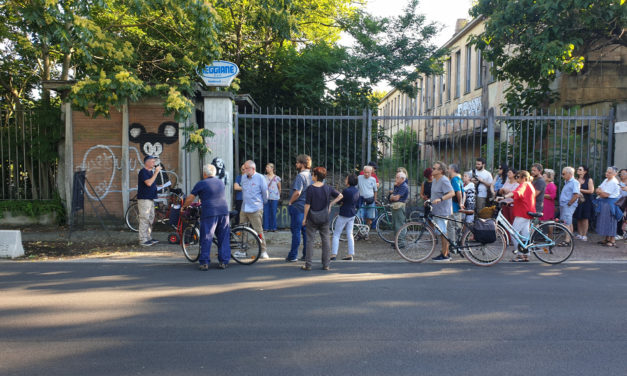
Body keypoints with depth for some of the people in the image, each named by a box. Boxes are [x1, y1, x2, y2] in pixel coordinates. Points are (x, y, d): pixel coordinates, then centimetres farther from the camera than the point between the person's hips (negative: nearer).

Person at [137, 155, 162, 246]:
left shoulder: (150, 171, 16)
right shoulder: (143, 172, -12)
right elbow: (148, 183, -25)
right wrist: (156, 172, -21)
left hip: (150, 198, 10)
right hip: (144, 199, -10)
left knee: (150, 219, 14)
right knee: (144, 219, -8)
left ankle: (149, 238, 22)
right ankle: (143, 240, -4)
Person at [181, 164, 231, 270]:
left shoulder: (201, 184, 2)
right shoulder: (220, 182, 18)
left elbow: (190, 199, 6)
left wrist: (183, 207, 26)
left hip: (209, 213, -4)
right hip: (224, 212, 4)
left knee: (206, 238, 1)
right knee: (224, 238, 8)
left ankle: (204, 263, 1)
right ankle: (223, 262, 9)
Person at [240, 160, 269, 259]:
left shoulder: (260, 178, -6)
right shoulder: (244, 177, 10)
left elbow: (265, 192, 1)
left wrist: (263, 203, 12)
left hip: (255, 209, -6)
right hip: (244, 208, 6)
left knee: (258, 231, -4)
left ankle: (263, 251, 4)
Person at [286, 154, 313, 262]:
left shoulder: (301, 176, -16)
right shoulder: (311, 175, 10)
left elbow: (297, 192, -25)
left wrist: (290, 202, -12)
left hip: (298, 206, -8)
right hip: (308, 207, 8)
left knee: (296, 231, -3)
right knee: (306, 231, 12)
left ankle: (293, 256, 1)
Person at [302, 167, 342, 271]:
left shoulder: (311, 188, -12)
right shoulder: (328, 188, 0)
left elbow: (307, 204, -12)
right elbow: (340, 196, 3)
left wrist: (304, 218, -4)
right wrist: (331, 204, 7)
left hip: (312, 219, -3)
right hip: (324, 219, 3)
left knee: (309, 240, 5)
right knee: (326, 240, 9)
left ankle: (308, 265, 8)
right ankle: (326, 265, 11)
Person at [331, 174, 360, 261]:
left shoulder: (346, 190, -22)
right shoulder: (357, 190, 3)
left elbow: (339, 201, -14)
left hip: (344, 215, -8)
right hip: (352, 214, 8)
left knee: (336, 235, 2)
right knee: (350, 235, 12)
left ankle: (333, 254, 1)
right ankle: (351, 255, 12)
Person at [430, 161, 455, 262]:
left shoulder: (444, 180, -16)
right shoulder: (435, 180, 15)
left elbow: (452, 193, -28)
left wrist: (440, 199, -39)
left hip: (443, 211, -10)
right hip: (436, 210, 10)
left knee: (443, 233, -5)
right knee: (442, 233, 15)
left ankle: (445, 255, 1)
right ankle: (446, 253, 24)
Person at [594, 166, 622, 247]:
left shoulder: (614, 182, -15)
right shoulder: (606, 180, 13)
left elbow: (606, 194, -19)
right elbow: (598, 190, 11)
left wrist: (599, 192, -2)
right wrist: (601, 193, -10)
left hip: (610, 204, -9)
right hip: (603, 203, 9)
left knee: (610, 221, -5)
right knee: (605, 221, 12)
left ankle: (612, 240, 1)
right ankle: (607, 239, 20)